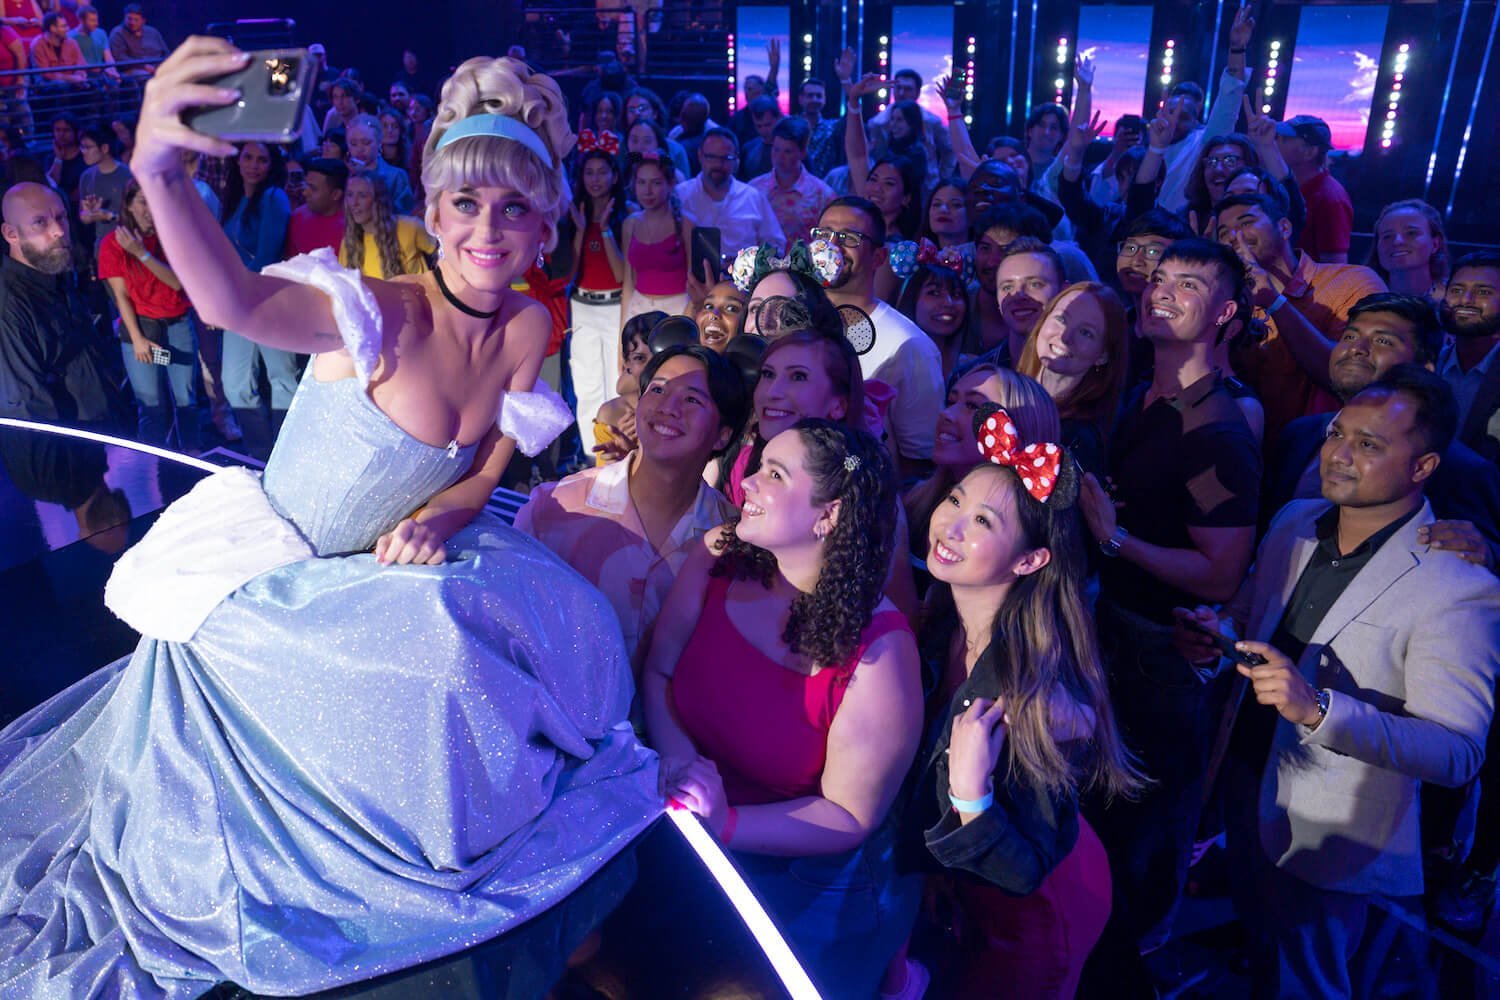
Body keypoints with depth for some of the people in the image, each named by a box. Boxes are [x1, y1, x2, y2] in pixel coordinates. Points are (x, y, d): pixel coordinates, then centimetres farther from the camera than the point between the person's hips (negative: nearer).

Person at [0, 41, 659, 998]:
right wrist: (159, 170, -62)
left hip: (389, 562, 6)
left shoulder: (529, 327, -6)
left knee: (565, 625, -11)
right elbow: (235, 301, -45)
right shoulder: (378, 314, -25)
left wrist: (445, 513, -18)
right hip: (273, 580, -5)